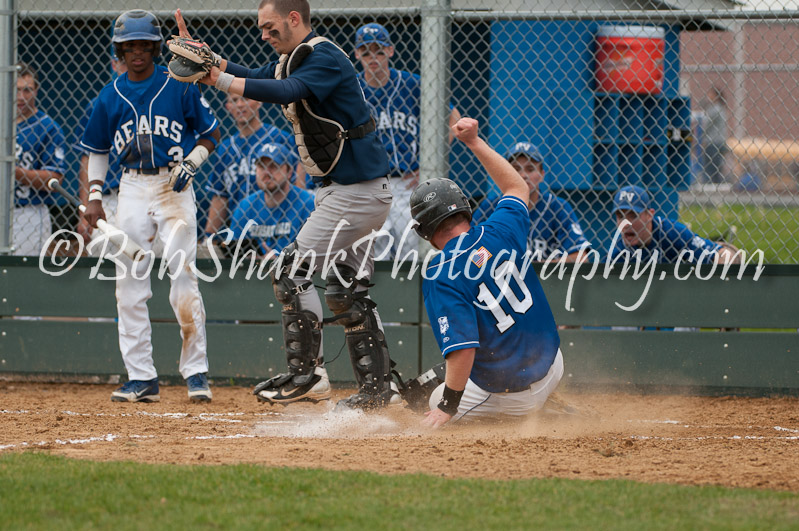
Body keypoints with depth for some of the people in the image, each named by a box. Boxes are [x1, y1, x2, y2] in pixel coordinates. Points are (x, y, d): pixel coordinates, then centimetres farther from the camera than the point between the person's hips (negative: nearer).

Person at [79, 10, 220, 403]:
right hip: (132, 190, 3)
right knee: (129, 284, 0)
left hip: (174, 187, -3)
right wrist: (94, 197, 6)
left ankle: (196, 371, -4)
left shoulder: (180, 87, -1)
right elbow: (97, 150, 16)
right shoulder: (110, 97, 7)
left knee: (183, 276, -11)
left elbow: (210, 133, 7)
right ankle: (141, 378, 5)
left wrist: (190, 164, -10)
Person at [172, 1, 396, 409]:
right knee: (346, 290, 12)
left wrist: (220, 81, -39)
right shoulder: (291, 61, 14)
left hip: (356, 188, -11)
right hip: (338, 189, 11)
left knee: (294, 269, -11)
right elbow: (253, 78, 7)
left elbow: (288, 91, -34)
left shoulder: (325, 58, -19)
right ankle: (377, 386, 16)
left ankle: (307, 375, -7)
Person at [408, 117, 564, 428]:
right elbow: (518, 188, 15)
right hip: (552, 365, 7)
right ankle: (541, 408, 22)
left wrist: (448, 406, -17)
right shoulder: (500, 232, -7)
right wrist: (474, 142, 18)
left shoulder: (439, 279, -22)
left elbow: (462, 349, -28)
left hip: (509, 393, -7)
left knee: (439, 404, 20)